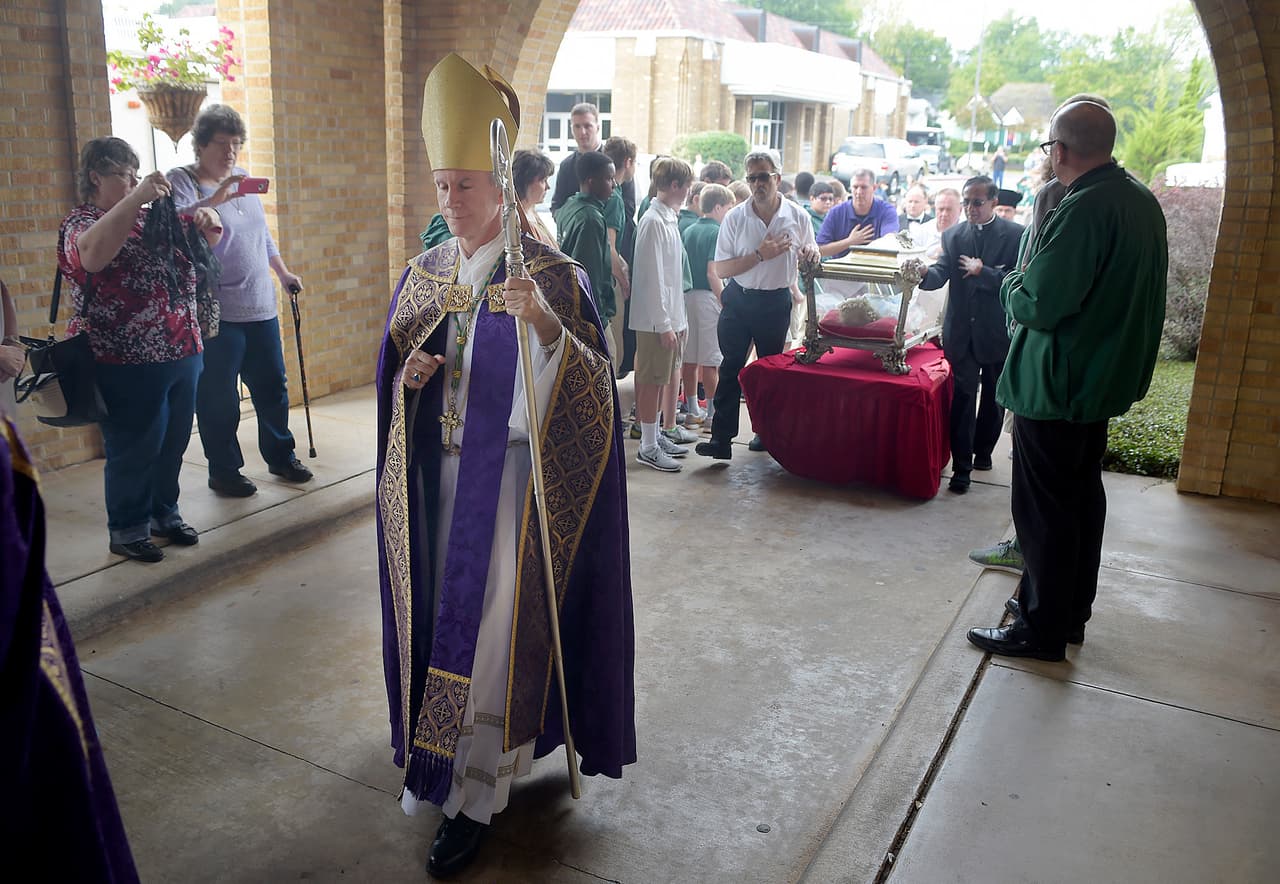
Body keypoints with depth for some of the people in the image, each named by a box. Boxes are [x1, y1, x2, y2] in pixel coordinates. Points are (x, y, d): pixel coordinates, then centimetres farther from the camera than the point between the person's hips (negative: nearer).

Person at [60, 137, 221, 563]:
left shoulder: (152, 216, 15)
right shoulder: (81, 222, -5)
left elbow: (210, 238, 23)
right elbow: (92, 255, -30)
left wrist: (206, 218, -1)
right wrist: (138, 197, -34)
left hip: (182, 353, 7)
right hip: (130, 364, -7)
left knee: (173, 443, 16)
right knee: (134, 449, 2)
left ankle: (165, 513, 33)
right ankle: (127, 531, 17)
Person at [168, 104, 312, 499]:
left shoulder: (243, 178, 14)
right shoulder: (182, 181, -6)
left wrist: (283, 272, 24)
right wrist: (212, 200, -39)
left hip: (261, 307, 7)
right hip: (216, 314, -6)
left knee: (272, 386, 14)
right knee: (218, 399, 1)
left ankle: (280, 456, 29)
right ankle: (223, 471, 15)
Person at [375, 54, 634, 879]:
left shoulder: (552, 273, -11)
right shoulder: (423, 276, 7)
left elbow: (592, 386, -18)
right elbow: (393, 369, 16)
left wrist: (545, 323, -36)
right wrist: (407, 376, -8)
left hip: (508, 472, -5)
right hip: (437, 471, 6)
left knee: (492, 624, -2)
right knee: (442, 611, 16)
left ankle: (475, 796, 12)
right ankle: (436, 749, 37)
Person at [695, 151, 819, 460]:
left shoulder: (798, 216, -2)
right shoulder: (735, 218, -7)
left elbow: (811, 256, 13)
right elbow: (721, 269, -10)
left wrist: (811, 252, -11)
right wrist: (760, 255, -19)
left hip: (776, 303, 1)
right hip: (739, 300, -1)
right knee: (731, 368, -3)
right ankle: (721, 438, 0)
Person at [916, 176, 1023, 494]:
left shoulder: (1016, 235, -5)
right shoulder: (953, 236, 4)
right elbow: (941, 274, -9)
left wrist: (981, 272, -19)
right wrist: (923, 274, -29)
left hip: (998, 333, -1)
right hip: (961, 332, 1)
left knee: (993, 399, 15)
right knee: (962, 398, -2)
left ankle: (982, 450, 35)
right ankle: (962, 467, 2)